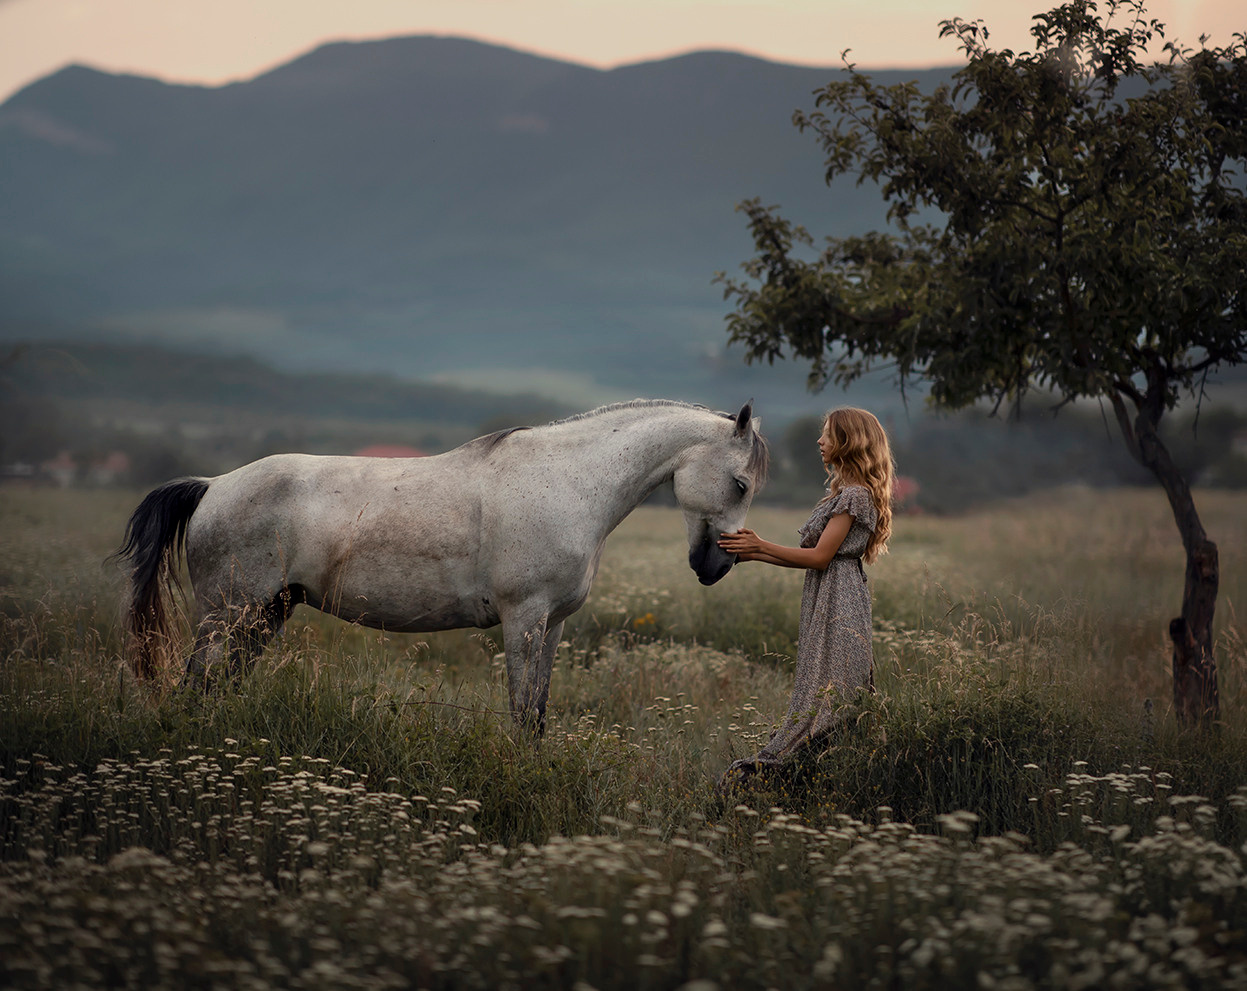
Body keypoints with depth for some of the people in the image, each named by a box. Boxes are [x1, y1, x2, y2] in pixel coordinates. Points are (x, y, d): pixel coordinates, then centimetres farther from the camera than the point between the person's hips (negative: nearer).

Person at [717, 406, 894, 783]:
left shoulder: (854, 495, -13)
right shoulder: (842, 492, 18)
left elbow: (819, 556, -16)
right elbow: (810, 555, 15)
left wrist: (761, 546, -11)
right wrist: (752, 553, 11)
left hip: (838, 601, -10)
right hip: (825, 600, 10)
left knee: (822, 693, -9)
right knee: (820, 691, 8)